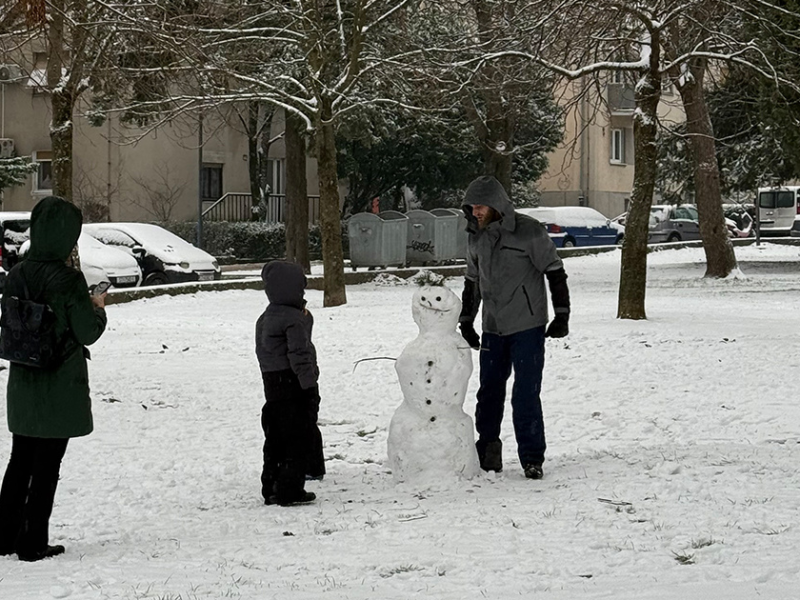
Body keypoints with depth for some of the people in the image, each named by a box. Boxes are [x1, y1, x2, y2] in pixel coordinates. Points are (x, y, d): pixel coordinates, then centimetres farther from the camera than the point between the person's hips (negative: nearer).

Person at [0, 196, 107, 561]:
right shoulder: (68, 279, -18)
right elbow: (87, 332, -14)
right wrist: (98, 309, 6)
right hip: (60, 388, -6)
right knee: (46, 467, 4)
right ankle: (33, 543, 9)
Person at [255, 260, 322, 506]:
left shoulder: (264, 319, 12)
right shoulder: (294, 320, -15)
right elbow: (300, 356, -20)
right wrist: (310, 387, -18)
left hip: (272, 385, 8)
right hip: (295, 385, -8)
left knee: (275, 439, 13)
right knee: (299, 438, -2)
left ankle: (271, 489, 15)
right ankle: (290, 490, -3)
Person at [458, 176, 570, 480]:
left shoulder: (529, 231, -10)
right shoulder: (476, 237, 8)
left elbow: (555, 272, -7)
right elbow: (472, 282, 20)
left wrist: (562, 315, -10)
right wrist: (466, 322, 20)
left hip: (527, 327, -6)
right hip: (492, 329, 6)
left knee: (526, 395, -7)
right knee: (489, 392, 10)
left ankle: (532, 458, 0)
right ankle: (487, 453, 21)